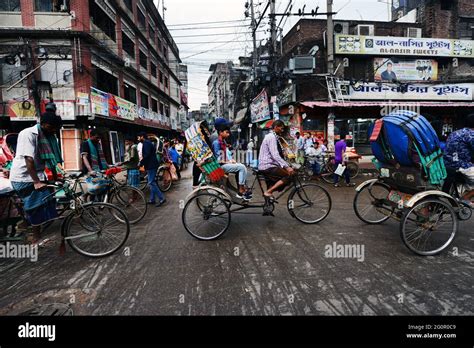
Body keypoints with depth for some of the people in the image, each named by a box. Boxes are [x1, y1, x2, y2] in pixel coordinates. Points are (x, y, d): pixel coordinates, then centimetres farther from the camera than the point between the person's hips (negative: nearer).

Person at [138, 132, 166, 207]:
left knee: (151, 183, -11)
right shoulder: (148, 143, 20)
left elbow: (147, 155, -22)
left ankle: (162, 199, -12)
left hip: (151, 166, -11)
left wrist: (141, 163, -14)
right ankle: (152, 199, 18)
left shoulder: (146, 143, -11)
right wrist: (142, 163, 19)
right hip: (152, 165, 11)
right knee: (152, 183, 13)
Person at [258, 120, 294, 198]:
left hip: (267, 165, 10)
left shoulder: (272, 136, 18)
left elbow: (277, 154, 22)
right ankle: (268, 192, -15)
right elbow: (275, 155, -26)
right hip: (268, 166, -10)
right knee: (289, 176, -15)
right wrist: (287, 167, -31)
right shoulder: (272, 137, -14)